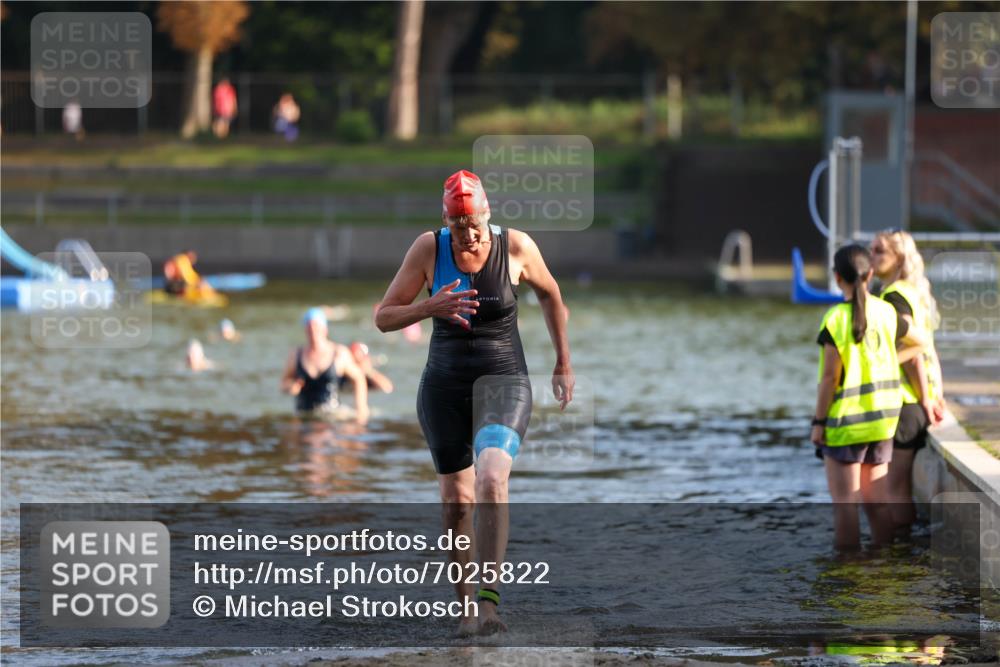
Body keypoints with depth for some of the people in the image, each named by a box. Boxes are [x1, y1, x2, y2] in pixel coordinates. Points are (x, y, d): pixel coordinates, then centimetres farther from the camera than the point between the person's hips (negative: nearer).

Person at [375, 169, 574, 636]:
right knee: (456, 500, 6)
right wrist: (431, 307, -24)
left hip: (504, 381, -2)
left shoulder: (516, 247, -9)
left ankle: (489, 599, -28)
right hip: (445, 386, 2)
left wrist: (563, 364, 17)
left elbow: (550, 294, 12)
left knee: (491, 478, -26)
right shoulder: (429, 248, -7)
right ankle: (465, 605, 22)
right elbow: (383, 318, -4)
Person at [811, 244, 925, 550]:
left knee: (844, 501, 1)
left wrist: (818, 422, -8)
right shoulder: (886, 312, 1)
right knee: (876, 499, 13)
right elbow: (917, 344, 17)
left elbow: (830, 377, -16)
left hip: (845, 422, -5)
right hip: (883, 421, 5)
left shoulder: (836, 319, -16)